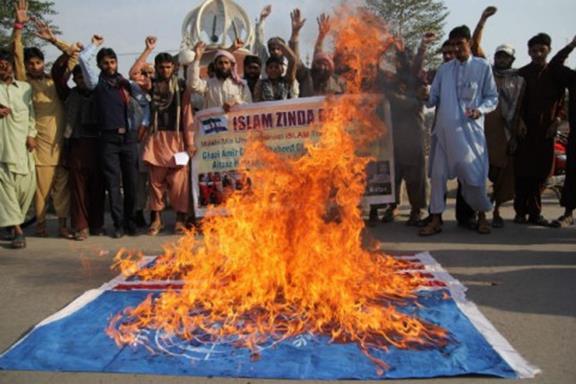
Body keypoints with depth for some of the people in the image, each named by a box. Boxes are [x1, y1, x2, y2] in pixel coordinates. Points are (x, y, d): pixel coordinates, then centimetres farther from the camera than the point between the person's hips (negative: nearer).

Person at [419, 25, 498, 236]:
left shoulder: (482, 67, 4)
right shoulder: (444, 69, 11)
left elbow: (492, 97, 5)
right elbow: (433, 98, 10)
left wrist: (480, 110, -13)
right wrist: (425, 98, -12)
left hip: (470, 130, -2)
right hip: (444, 129, 3)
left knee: (474, 173, 1)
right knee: (438, 174, 1)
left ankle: (482, 216, 23)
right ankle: (435, 220, 10)